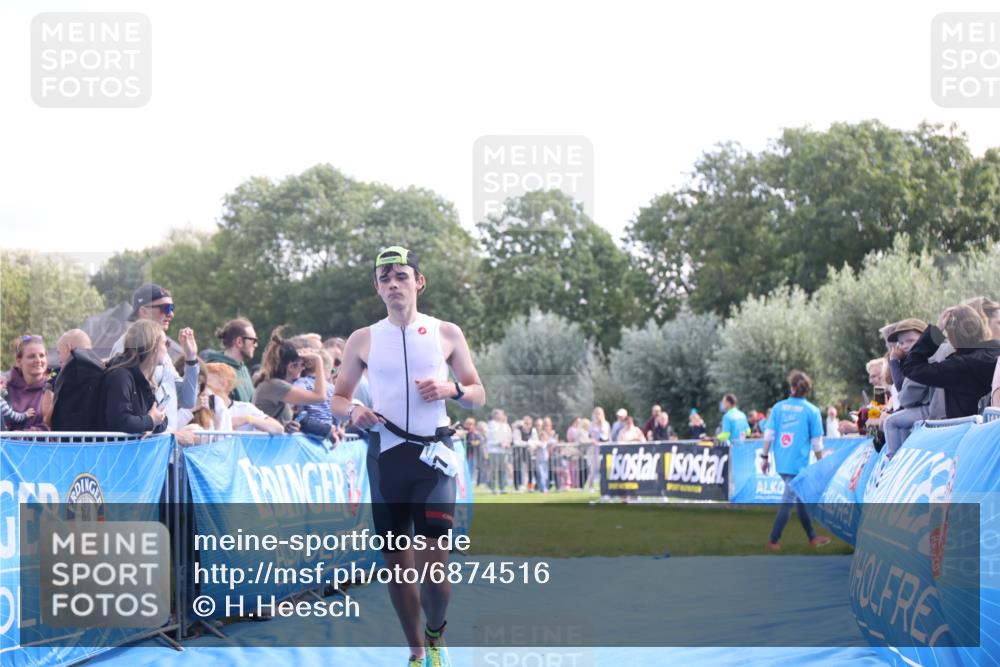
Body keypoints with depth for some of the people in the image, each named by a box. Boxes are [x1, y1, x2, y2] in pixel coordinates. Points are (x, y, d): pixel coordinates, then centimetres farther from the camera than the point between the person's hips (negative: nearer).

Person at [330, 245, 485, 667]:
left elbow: (479, 397, 8)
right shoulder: (363, 340, 7)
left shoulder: (446, 334, 4)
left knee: (433, 564, -11)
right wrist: (353, 411, -9)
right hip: (385, 455, 2)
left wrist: (452, 389, -14)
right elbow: (338, 398, 13)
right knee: (396, 563, 5)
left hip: (432, 454, -2)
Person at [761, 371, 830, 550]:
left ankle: (813, 537, 27)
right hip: (798, 464, -5)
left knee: (801, 499, 17)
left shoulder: (778, 407, 4)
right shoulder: (812, 411, -4)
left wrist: (765, 457, 8)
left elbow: (769, 434, 1)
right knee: (788, 501, 0)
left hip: (782, 463, 5)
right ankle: (773, 540, 0)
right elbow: (817, 442, -4)